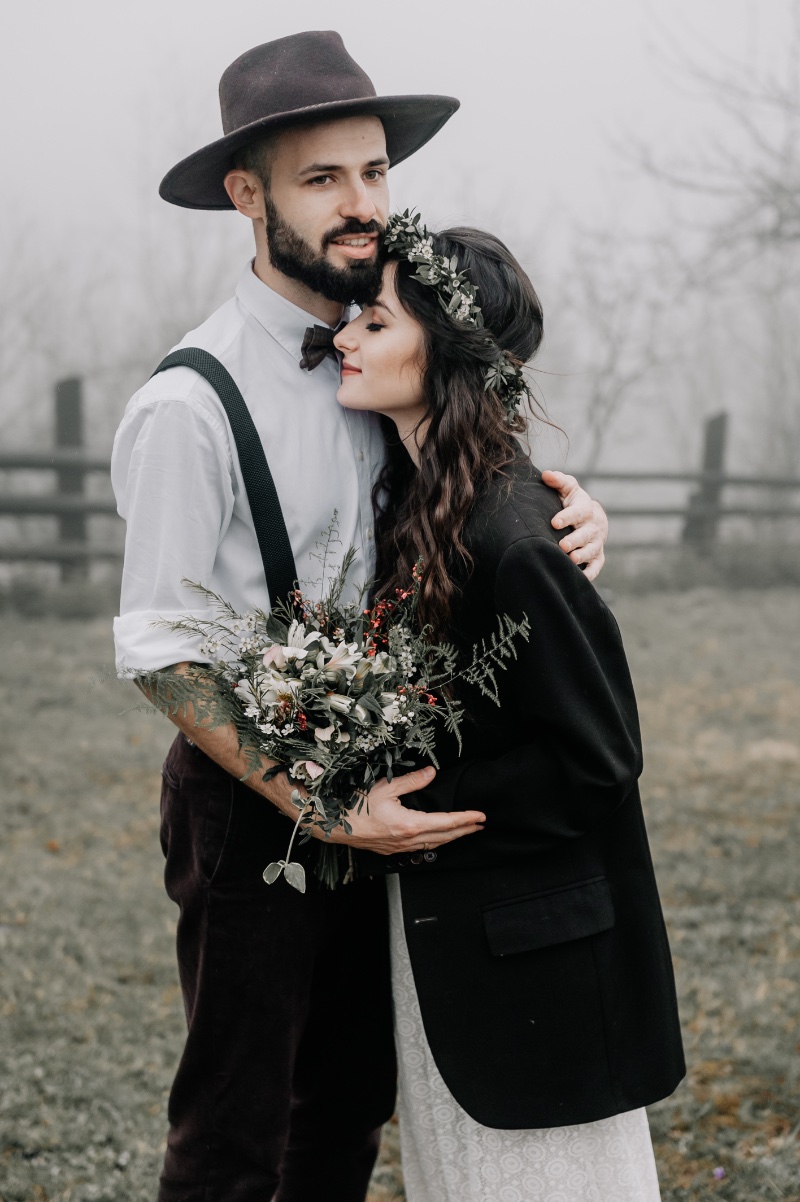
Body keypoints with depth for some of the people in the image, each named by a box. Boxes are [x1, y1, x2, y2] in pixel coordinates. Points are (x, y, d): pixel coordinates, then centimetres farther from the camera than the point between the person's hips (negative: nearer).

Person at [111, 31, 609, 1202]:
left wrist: (570, 508, -8)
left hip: (369, 790, 7)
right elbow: (161, 656, -18)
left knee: (352, 1100, 19)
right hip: (252, 804, -7)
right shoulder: (190, 404, -18)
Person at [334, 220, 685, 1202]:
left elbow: (596, 761, -21)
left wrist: (414, 812, -19)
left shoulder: (514, 538, -25)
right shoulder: (416, 496, 3)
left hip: (531, 946, -9)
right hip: (440, 924, 9)